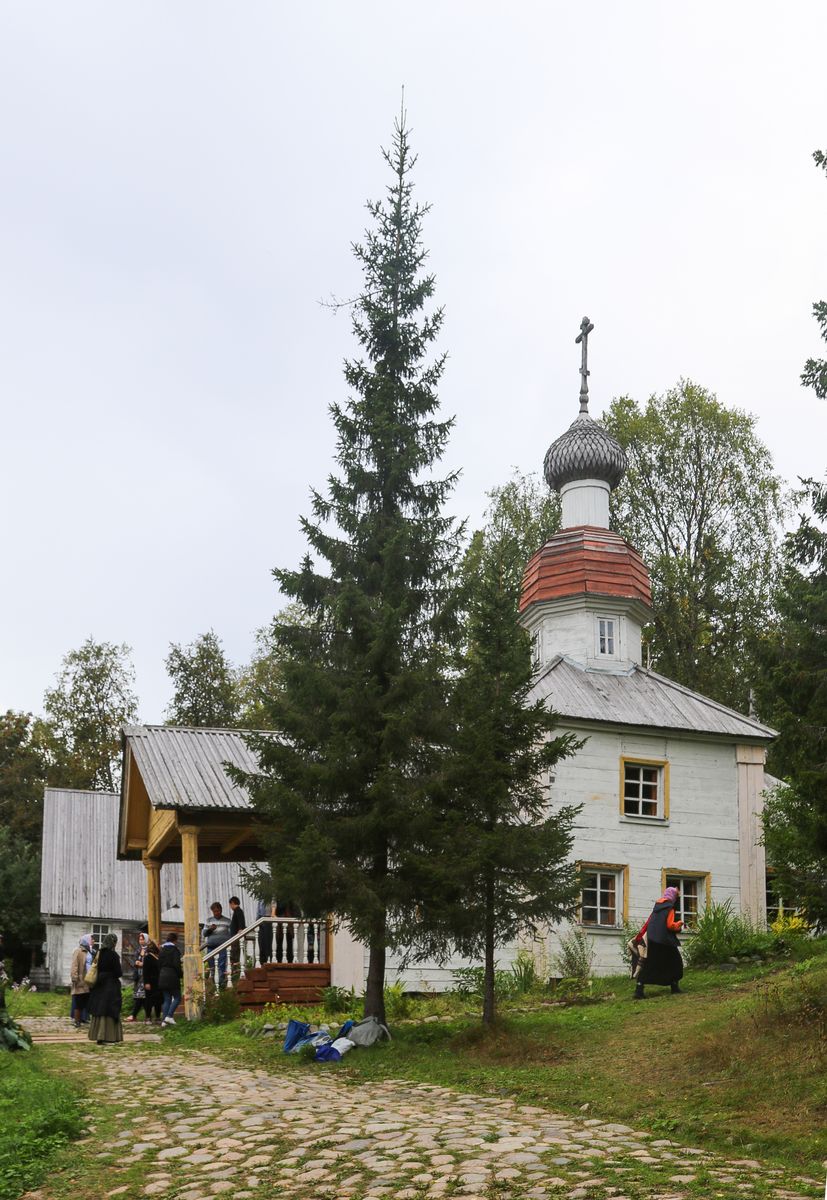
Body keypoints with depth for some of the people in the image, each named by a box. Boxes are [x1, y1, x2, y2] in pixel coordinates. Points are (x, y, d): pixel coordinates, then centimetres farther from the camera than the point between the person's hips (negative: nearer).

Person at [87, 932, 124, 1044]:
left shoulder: (99, 953, 4)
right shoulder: (113, 955, -15)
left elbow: (96, 969, 9)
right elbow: (118, 973, -12)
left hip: (99, 986, 6)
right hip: (111, 986, -6)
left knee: (99, 1011, 12)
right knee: (109, 1011, -1)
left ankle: (98, 1036, 16)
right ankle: (106, 1037, -2)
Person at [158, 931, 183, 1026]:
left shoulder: (162, 950, 13)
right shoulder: (175, 950, -8)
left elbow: (159, 965, 15)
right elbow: (176, 964, -16)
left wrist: (160, 976, 19)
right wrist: (181, 973, -2)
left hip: (162, 976, 7)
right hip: (172, 976, -7)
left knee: (167, 999, 10)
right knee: (177, 997, 2)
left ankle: (164, 1020, 2)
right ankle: (169, 1016, -12)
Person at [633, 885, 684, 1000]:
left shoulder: (657, 906, 13)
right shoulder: (670, 908, -6)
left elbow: (647, 922, 14)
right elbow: (671, 925, -14)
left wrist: (639, 936, 15)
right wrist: (679, 924, 6)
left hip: (652, 941, 6)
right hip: (665, 941, -6)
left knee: (647, 965, 3)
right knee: (675, 962, 15)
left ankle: (639, 989, -8)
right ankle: (675, 986, 17)